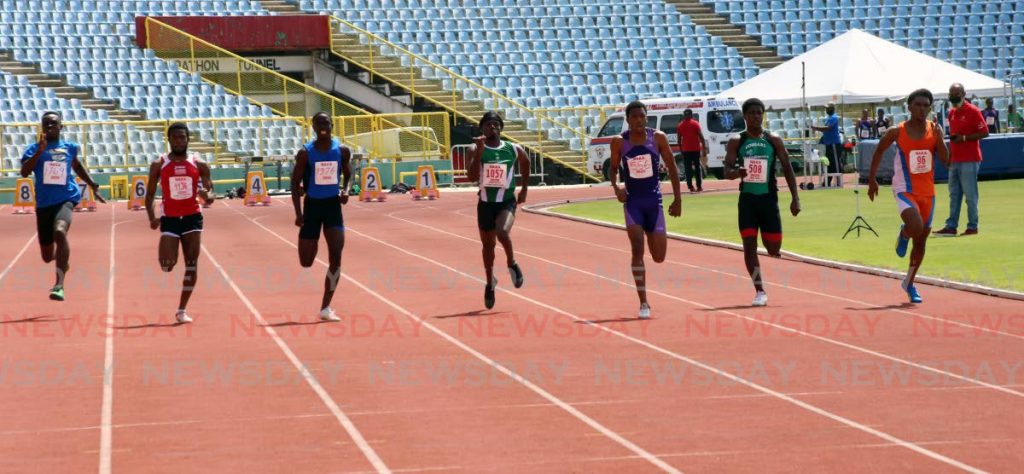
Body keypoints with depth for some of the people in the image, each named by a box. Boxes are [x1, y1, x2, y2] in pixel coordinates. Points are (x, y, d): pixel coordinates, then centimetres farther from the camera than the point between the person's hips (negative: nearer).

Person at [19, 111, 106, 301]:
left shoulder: (69, 147, 8)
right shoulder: (35, 148, 2)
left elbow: (77, 167, 28)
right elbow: (24, 172, -14)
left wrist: (94, 187, 26)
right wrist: (40, 151, -21)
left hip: (66, 198, -1)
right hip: (44, 203, 2)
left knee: (59, 231, -35)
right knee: (48, 257, 9)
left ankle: (59, 285, -36)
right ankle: (63, 260, 50)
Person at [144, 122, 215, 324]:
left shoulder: (199, 165, 0)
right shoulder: (159, 165, -2)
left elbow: (210, 193, 2)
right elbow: (150, 195, 4)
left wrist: (207, 196, -23)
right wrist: (152, 217, -11)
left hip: (192, 218, 1)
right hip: (170, 219, -1)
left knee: (192, 265, -2)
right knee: (167, 265, -12)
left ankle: (182, 310, 7)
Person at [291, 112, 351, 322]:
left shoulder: (342, 151, -1)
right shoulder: (305, 153, -8)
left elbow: (348, 174, 14)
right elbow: (295, 182, -4)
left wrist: (346, 190, -8)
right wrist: (298, 213, -12)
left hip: (333, 205, 2)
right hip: (312, 205, -1)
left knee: (336, 257, -10)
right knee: (306, 262, -3)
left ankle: (326, 308, -3)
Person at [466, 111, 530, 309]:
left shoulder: (513, 150, -3)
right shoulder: (477, 150, -7)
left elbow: (525, 162, 20)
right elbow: (472, 176, -21)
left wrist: (524, 188, 20)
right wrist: (479, 151, -27)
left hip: (507, 201, -1)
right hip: (486, 203, 1)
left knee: (502, 232, -29)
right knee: (488, 244, 13)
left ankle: (512, 264, -1)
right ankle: (490, 283, 34)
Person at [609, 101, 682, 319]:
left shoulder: (658, 138, -4)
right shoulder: (619, 142, -4)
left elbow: (672, 167, 3)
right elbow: (614, 168, 9)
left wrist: (677, 199, 1)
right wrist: (616, 187, -12)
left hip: (654, 200, 1)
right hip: (632, 201, -1)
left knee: (659, 257, 5)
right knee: (637, 250, -14)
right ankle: (643, 303, -8)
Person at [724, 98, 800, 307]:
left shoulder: (774, 140, 2)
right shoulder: (736, 142, 0)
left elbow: (787, 168, 4)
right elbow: (727, 172, -5)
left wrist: (795, 198, -3)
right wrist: (737, 172, -29)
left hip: (769, 198, 1)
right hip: (747, 198, 0)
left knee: (774, 248, 3)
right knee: (749, 245, -6)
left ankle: (773, 250, 41)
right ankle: (760, 291, 2)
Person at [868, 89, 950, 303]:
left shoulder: (934, 130, 0)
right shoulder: (897, 132, -7)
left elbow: (945, 160, -7)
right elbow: (879, 150, 9)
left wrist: (939, 138, -23)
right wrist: (872, 180, 10)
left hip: (927, 192, 4)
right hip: (905, 190, -4)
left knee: (921, 240, 11)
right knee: (917, 227, -28)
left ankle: (909, 283, 27)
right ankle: (903, 235, 10)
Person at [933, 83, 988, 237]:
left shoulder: (972, 111, -9)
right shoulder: (952, 113, 15)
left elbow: (984, 132, -12)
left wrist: (964, 138, -19)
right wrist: (949, 155, 19)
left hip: (969, 161, -8)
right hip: (955, 160, 8)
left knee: (970, 194, -5)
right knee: (954, 195, 8)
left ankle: (972, 227, 0)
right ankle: (951, 226, 11)